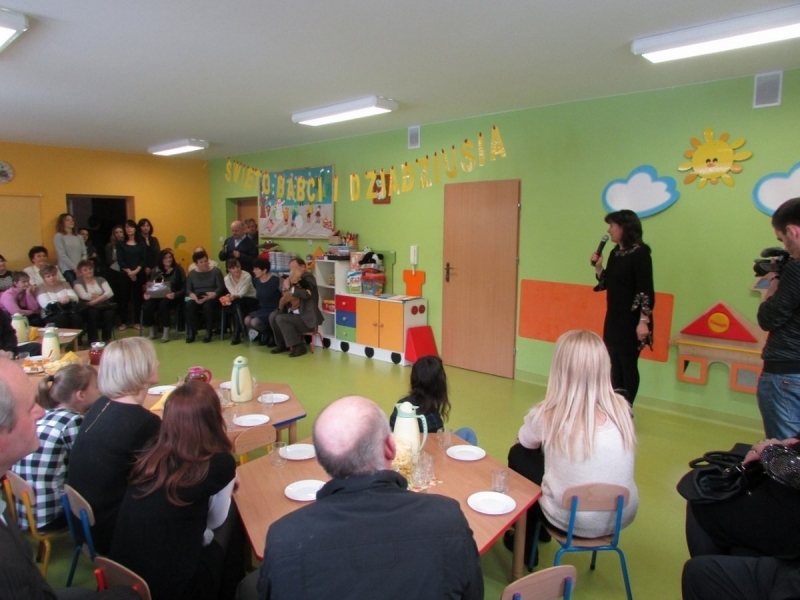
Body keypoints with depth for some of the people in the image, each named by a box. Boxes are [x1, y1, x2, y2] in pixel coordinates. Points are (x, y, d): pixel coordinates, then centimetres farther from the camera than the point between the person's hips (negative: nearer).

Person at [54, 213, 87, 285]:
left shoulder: (79, 237, 18)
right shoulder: (59, 236, 3)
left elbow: (84, 254, 13)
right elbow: (62, 255, -5)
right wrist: (74, 267, -10)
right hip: (67, 269, -4)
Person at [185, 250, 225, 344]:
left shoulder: (216, 271, 1)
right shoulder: (191, 273, 11)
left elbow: (221, 288, -8)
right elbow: (188, 290, 5)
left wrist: (210, 296, -24)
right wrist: (194, 297, -18)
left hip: (212, 298, -3)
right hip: (197, 299, 3)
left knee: (207, 304, -37)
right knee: (189, 304, -30)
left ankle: (209, 331, -22)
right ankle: (191, 331, -19)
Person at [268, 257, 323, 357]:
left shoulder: (308, 278, -9)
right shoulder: (296, 279, 12)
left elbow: (306, 294, -29)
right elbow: (286, 298, 6)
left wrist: (292, 290, -17)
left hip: (308, 319, -8)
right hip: (296, 314, 8)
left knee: (281, 319, -21)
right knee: (273, 316, 1)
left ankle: (298, 346, -13)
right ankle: (283, 344, 11)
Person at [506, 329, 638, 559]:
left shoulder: (548, 414, -18)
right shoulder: (622, 408, -7)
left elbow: (524, 443, 4)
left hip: (574, 521, -4)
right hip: (623, 515, 5)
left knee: (518, 454, 17)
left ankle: (525, 540, 33)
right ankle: (538, 528, 45)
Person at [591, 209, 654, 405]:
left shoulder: (640, 253, -13)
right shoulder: (615, 253, 10)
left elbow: (646, 290, -17)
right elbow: (606, 284, 14)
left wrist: (644, 321, -22)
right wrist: (598, 266, -1)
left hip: (632, 320, -8)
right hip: (614, 318, 8)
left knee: (628, 366, 2)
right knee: (615, 365, 13)